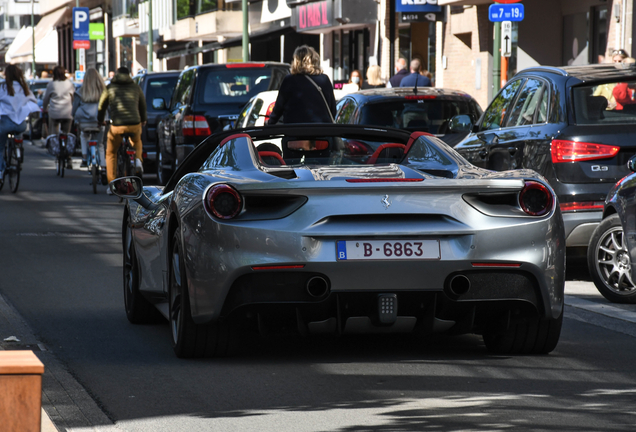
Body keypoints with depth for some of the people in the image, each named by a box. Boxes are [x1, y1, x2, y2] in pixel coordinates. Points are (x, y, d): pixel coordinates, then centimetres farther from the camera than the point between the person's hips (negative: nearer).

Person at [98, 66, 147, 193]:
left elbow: (102, 106, 20)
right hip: (135, 125, 2)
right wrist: (143, 120, 47)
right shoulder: (136, 88, 15)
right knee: (137, 142, 36)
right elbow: (143, 105, 28)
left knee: (111, 154, 17)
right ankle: (138, 160, 6)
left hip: (117, 126, -2)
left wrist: (100, 121, 39)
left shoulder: (110, 88, 10)